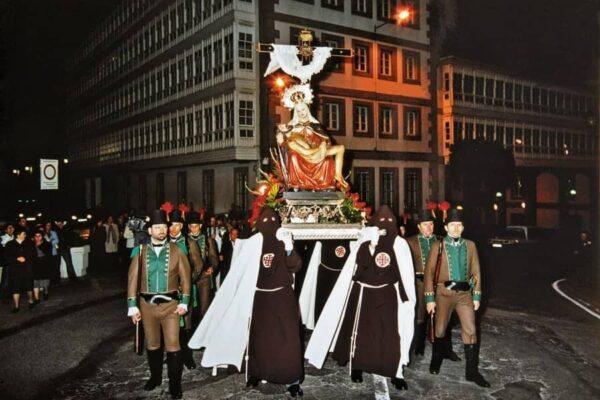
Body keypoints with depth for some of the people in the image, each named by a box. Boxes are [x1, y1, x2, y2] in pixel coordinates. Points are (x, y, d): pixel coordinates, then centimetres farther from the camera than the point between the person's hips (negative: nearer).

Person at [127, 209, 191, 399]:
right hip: (147, 304, 2)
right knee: (152, 344, 15)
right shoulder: (140, 251, 1)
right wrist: (133, 306, -3)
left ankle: (175, 384, 11)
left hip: (170, 303, -1)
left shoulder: (176, 250, -1)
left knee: (173, 345, -2)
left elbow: (185, 278, 1)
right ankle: (155, 377, 34)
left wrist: (184, 302, -4)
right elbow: (133, 279, 0)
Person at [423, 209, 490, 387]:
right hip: (444, 292, -2)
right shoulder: (438, 246, -3)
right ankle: (436, 362, 32)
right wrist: (430, 298, -7)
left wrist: (476, 296, 5)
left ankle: (472, 371, 11)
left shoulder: (470, 245, 6)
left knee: (470, 330, 1)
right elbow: (429, 272, -4)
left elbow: (476, 272, 8)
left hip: (464, 293, 2)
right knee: (440, 330, 10)